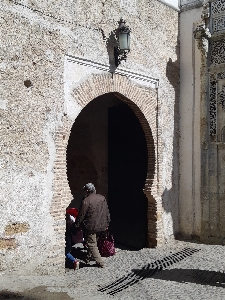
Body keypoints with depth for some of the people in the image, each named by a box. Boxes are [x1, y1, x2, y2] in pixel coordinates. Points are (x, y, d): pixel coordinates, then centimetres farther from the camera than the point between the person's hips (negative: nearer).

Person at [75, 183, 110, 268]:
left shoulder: (86, 201, -16)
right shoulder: (102, 198, 4)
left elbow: (81, 215, -11)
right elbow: (107, 212, 10)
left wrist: (77, 225, 3)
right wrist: (107, 223, 19)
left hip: (91, 227, -7)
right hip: (101, 226, 7)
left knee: (92, 244, 4)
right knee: (93, 242, 21)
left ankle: (100, 263, 4)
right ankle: (88, 258, 33)